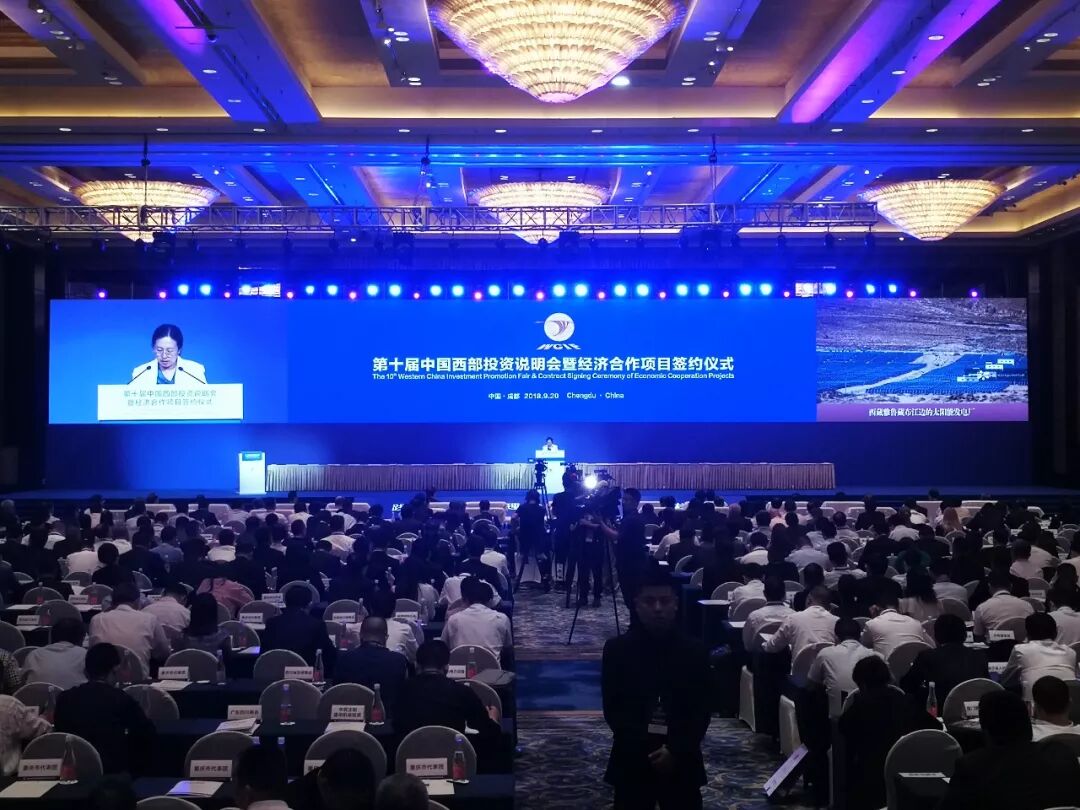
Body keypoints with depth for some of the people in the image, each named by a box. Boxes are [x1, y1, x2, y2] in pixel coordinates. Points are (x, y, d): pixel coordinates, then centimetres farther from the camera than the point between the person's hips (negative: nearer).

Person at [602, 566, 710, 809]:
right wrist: (644, 749, -13)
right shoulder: (616, 649, -2)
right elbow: (612, 708, -3)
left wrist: (675, 751, -12)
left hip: (681, 761, 1)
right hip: (632, 759, -1)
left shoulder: (694, 652, 1)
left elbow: (701, 713, 0)